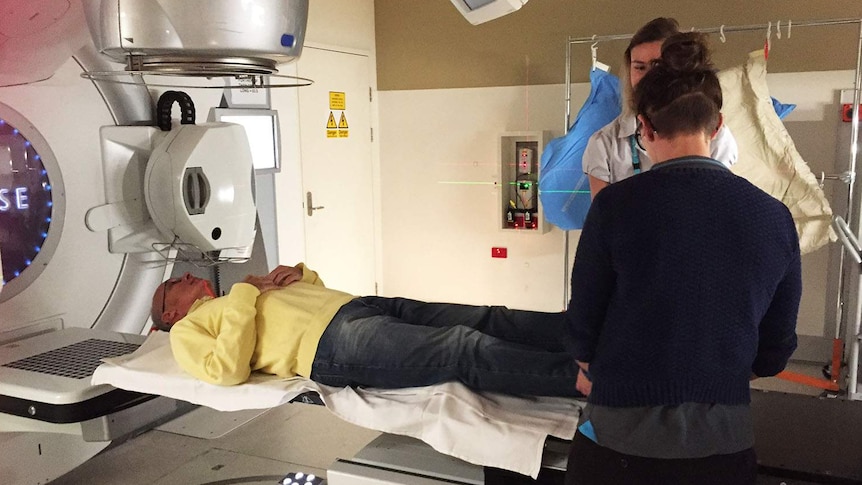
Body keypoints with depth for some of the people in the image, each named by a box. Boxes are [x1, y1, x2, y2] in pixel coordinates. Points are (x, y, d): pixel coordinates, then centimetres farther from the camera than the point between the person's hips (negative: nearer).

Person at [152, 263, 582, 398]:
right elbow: (226, 370, -8)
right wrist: (246, 297, -3)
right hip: (333, 343, -8)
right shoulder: (187, 330, 14)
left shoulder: (235, 301, 35)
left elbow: (314, 292, 35)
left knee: (487, 321, -9)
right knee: (466, 349, -26)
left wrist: (297, 274, 15)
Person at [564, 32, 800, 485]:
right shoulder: (775, 216, -4)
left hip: (621, 438, -2)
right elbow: (775, 350, 5)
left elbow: (584, 329, -4)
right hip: (725, 440, 3)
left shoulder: (616, 204, -14)